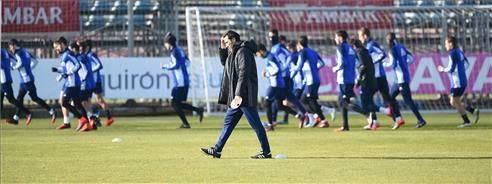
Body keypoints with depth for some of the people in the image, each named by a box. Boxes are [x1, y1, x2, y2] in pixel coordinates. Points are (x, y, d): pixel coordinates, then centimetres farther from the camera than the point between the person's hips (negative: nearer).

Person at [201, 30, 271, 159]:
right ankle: (217, 150, 17)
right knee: (228, 122, 12)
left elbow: (243, 74, -22)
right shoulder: (233, 53, 16)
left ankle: (266, 152, -3)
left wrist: (238, 94, -26)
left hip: (245, 95, -10)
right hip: (237, 96, 10)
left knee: (255, 124, -6)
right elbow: (224, 63, 32)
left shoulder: (243, 52, -14)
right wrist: (223, 48, 15)